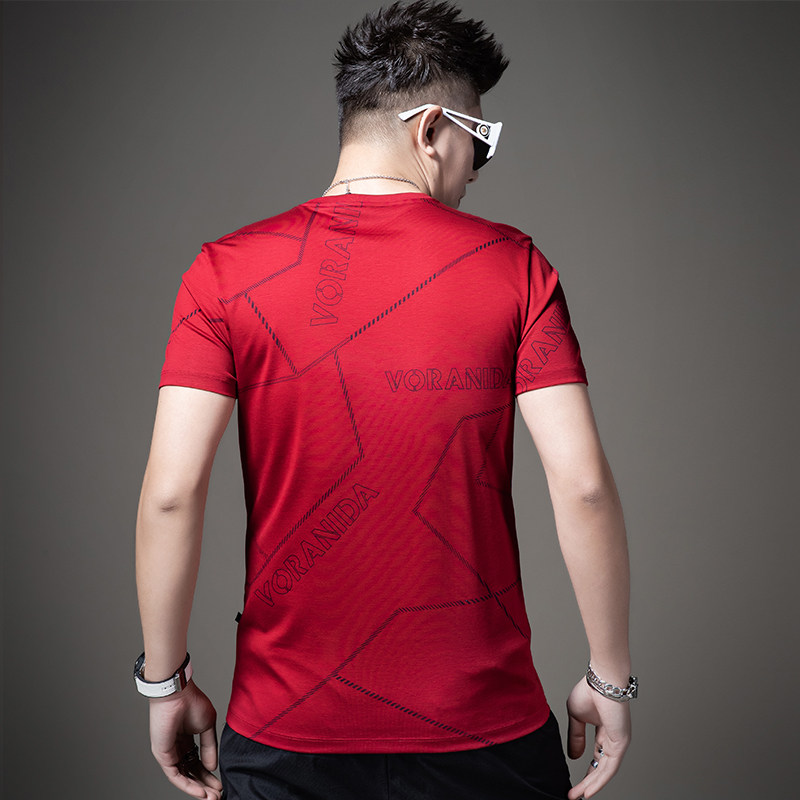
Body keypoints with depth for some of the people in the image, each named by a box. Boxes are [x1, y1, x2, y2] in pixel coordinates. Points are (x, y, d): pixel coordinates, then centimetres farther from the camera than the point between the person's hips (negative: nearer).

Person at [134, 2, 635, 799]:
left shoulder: (226, 270, -6)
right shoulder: (513, 265, -7)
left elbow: (170, 492, -11)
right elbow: (582, 485, -12)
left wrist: (165, 681, 1)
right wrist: (610, 677, 0)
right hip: (486, 730, 0)